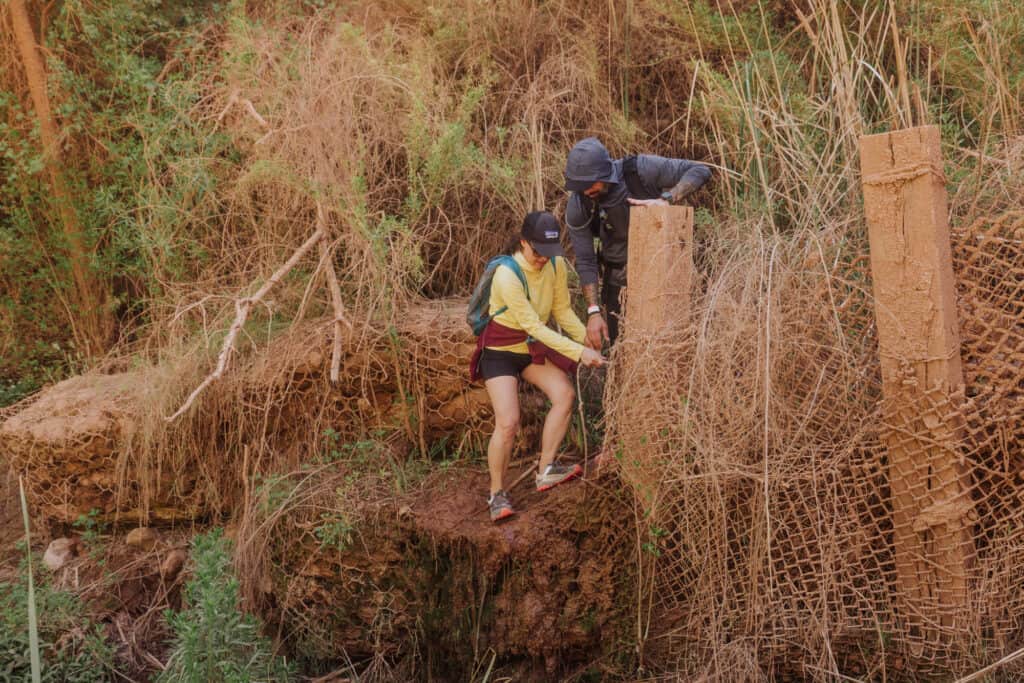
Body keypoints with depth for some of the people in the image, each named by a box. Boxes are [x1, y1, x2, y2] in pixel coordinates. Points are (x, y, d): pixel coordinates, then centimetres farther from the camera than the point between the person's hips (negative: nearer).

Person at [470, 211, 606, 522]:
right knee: (508, 423, -16)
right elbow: (533, 325, -29)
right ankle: (497, 494, 4)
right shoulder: (507, 276, -29)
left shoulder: (557, 265, -10)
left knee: (565, 394, -16)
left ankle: (545, 472, -3)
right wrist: (578, 352, -32)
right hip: (500, 351, -6)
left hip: (533, 347, 6)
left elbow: (562, 310, -1)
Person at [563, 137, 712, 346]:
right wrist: (593, 312, -17)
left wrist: (666, 199, -33)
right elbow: (585, 262, -10)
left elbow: (700, 171, -17)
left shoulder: (640, 169, -23)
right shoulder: (577, 208, -17)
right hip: (618, 276, 1)